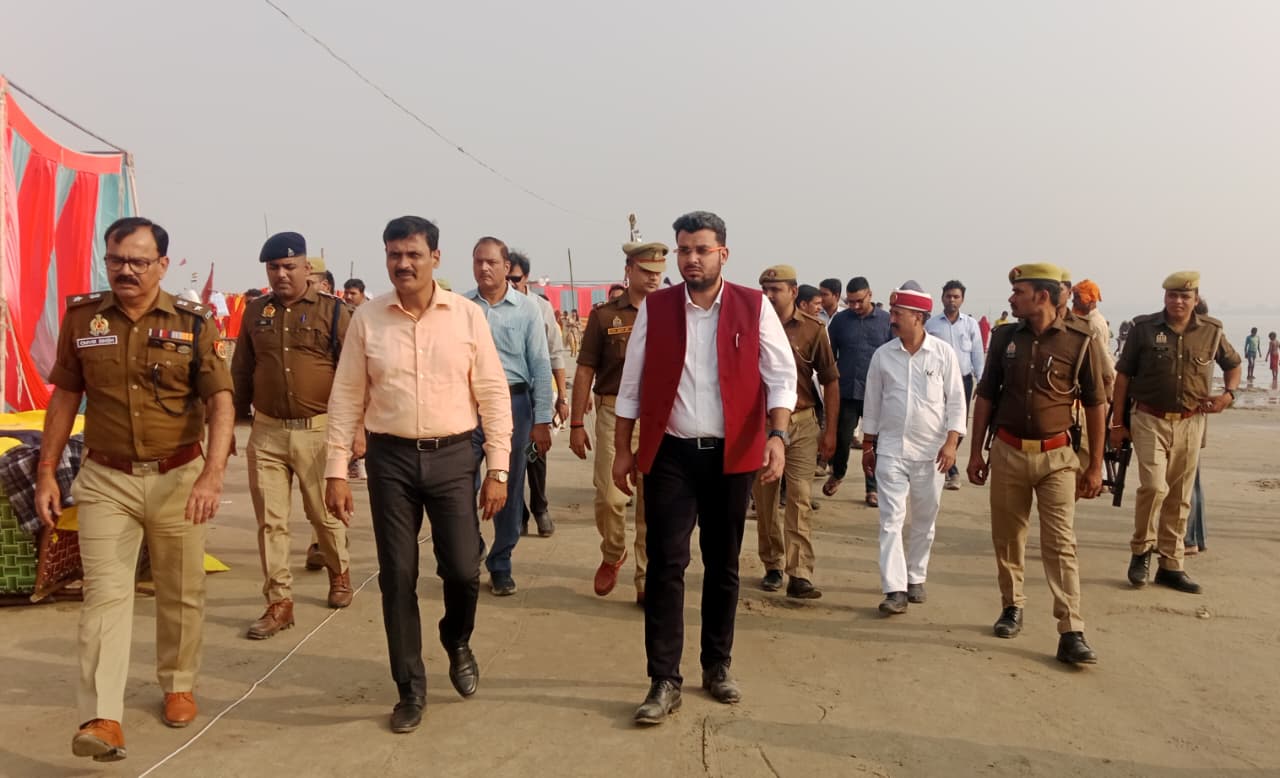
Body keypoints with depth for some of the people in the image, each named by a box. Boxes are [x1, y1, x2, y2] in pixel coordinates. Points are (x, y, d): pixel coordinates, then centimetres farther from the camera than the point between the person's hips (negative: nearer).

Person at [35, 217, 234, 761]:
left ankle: (178, 685, 31)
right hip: (105, 481, 1)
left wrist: (213, 473, -24)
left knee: (180, 593, 12)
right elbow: (65, 398, 9)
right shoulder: (81, 318, 1)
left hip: (178, 478, 0)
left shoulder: (193, 323, -5)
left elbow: (220, 401, -10)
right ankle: (102, 718, -6)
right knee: (105, 593, -5)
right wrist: (46, 473, 5)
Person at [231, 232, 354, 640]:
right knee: (270, 521, 3)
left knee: (325, 514, 11)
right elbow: (241, 373, 15)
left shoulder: (334, 311, -4)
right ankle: (279, 603, 12)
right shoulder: (256, 312, 9)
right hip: (266, 433, 3)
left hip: (318, 431, -3)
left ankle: (339, 572, 37)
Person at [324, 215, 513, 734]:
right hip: (390, 458, 1)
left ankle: (457, 641, 34)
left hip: (452, 456, -1)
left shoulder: (467, 315, -2)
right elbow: (346, 398, 3)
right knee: (397, 578, 6)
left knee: (463, 569, -1)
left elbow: (493, 395, -1)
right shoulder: (367, 319, 0)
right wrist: (336, 470, -1)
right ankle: (410, 688, 22)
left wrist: (497, 469, -4)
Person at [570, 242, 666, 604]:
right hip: (614, 414, -1)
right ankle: (612, 556, 27)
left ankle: (647, 583, 15)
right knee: (609, 498, -3)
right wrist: (576, 424, 0)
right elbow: (585, 371, 4)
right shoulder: (604, 315, 4)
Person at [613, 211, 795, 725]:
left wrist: (777, 436, -17)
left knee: (724, 565, 12)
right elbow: (632, 383, 6)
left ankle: (717, 666, 27)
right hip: (670, 454, 0)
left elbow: (781, 376, -3)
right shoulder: (654, 308, 1)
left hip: (732, 455, 0)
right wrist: (623, 450, 5)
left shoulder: (754, 307, -1)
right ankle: (664, 680, 6)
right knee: (665, 565, -2)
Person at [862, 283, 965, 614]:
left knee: (924, 521, 11)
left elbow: (956, 401, -2)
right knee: (891, 519, -6)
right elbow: (873, 402, 8)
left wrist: (951, 442, -10)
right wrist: (868, 444, 10)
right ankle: (895, 590, -7)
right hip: (891, 449, 1)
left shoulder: (944, 353, -4)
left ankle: (916, 578, 28)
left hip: (931, 450, 0)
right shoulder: (883, 355, 1)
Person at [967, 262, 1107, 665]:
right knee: (1007, 538, 12)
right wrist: (975, 451, 7)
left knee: (1060, 543, -7)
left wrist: (1095, 465, -1)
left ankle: (1072, 633, -6)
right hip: (1007, 452, 3)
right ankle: (1012, 607, 30)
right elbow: (985, 395, 9)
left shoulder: (1080, 341, -6)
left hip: (1056, 456, -3)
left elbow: (1095, 404, 0)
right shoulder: (1005, 337, 3)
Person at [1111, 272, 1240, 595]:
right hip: (1150, 420, -3)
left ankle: (1171, 565, 19)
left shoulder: (1211, 331, 3)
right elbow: (1123, 375, 1)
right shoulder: (1144, 328, -3)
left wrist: (1229, 394, 0)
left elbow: (1233, 364, 21)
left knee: (1180, 497, 8)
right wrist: (1118, 423, 0)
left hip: (1190, 423, 3)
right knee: (1154, 486, -18)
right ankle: (1141, 550, 5)